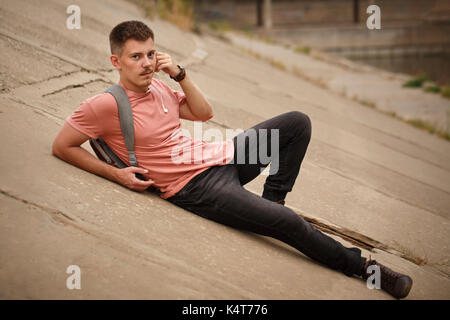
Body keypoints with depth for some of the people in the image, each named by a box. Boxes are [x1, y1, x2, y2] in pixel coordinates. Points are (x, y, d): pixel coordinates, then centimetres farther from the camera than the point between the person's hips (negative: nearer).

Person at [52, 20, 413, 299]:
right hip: (196, 186, -8)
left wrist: (179, 74, -3)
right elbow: (62, 146, -9)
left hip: (219, 156, 8)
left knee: (298, 122, 3)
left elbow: (204, 112, 13)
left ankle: (269, 201, 7)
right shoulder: (105, 105, -15)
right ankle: (359, 265, 0)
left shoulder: (155, 84, 7)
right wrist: (116, 174, -16)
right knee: (287, 222, -20)